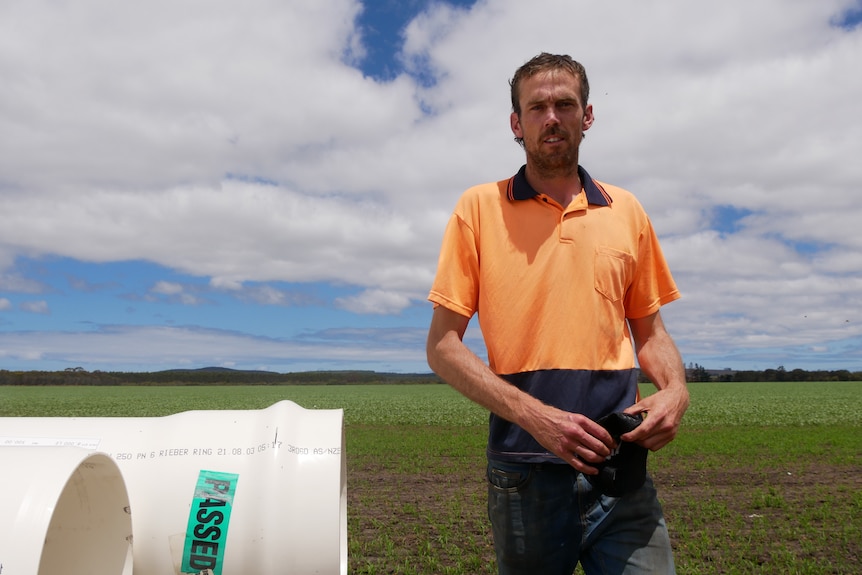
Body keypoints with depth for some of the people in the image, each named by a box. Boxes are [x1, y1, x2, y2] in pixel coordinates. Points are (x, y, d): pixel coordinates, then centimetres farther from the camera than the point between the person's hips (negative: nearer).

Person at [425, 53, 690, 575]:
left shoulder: (627, 211, 8)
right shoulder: (480, 208, -1)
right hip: (522, 469, -2)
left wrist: (675, 390, -5)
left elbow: (649, 330, 16)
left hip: (620, 465, 2)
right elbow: (442, 346, -4)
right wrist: (535, 416, -15)